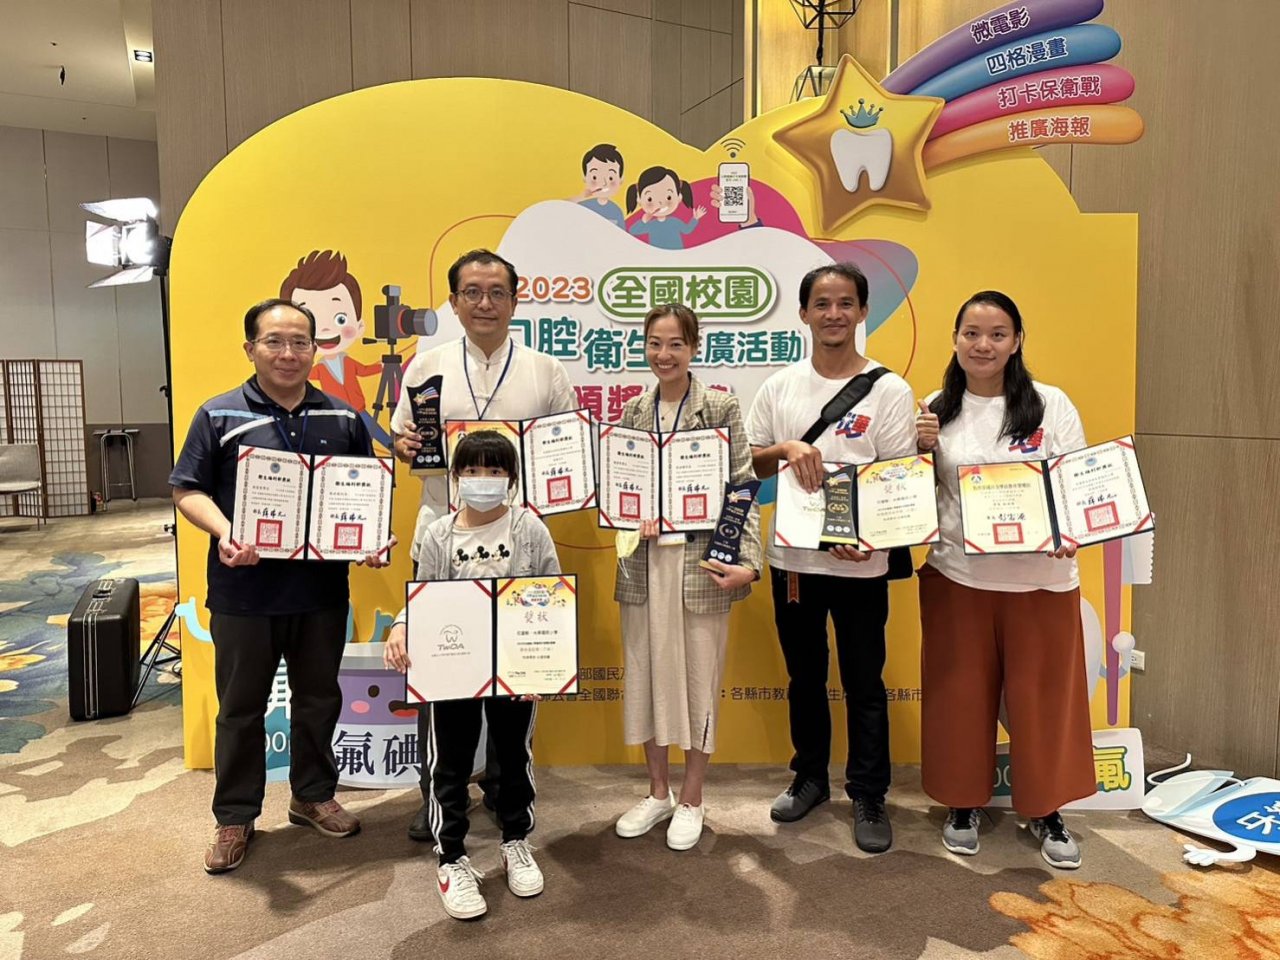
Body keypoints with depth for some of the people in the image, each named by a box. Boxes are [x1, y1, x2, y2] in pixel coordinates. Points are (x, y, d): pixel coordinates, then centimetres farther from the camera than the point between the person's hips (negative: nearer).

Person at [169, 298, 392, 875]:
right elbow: (187, 490, -2)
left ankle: (313, 796, 36)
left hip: (322, 588, 2)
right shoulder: (219, 415, -1)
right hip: (244, 590, -2)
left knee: (319, 698, 16)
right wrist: (223, 532, -21)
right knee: (241, 707, 11)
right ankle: (235, 817, 28)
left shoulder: (344, 418, 6)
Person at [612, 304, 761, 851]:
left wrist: (749, 562, -16)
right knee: (645, 673, 12)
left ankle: (691, 799, 26)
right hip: (644, 560, 4)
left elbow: (742, 489, -6)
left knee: (699, 677, 7)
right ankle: (658, 791, 32)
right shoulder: (633, 410, 7)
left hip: (701, 560, -3)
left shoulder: (721, 408, -3)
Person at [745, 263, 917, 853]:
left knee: (863, 684, 8)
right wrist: (785, 449, -14)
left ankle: (868, 797, 26)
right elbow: (746, 462, 7)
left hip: (859, 562, -3)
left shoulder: (888, 389, -4)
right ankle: (809, 777, 37)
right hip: (792, 557, 3)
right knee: (804, 677, 18)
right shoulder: (781, 385, 5)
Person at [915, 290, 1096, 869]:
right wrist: (922, 451, -10)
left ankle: (1046, 812, 29)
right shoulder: (937, 409, 4)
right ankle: (962, 803, 30)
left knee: (1043, 695, 9)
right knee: (961, 693, 11)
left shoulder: (1051, 404, -1)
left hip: (1041, 578, -1)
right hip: (957, 577, 1)